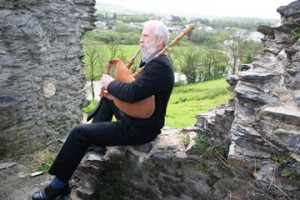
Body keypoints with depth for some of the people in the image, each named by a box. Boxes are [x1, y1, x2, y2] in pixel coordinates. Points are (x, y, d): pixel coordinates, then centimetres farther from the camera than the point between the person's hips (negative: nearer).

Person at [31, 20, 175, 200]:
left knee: (79, 132, -9)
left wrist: (110, 83, -15)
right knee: (107, 98, 26)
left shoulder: (159, 65, -24)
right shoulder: (156, 60, 8)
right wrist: (116, 92, 1)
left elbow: (132, 92, -33)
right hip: (139, 116, 10)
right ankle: (94, 141, 30)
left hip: (139, 128, -10)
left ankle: (59, 185, 10)